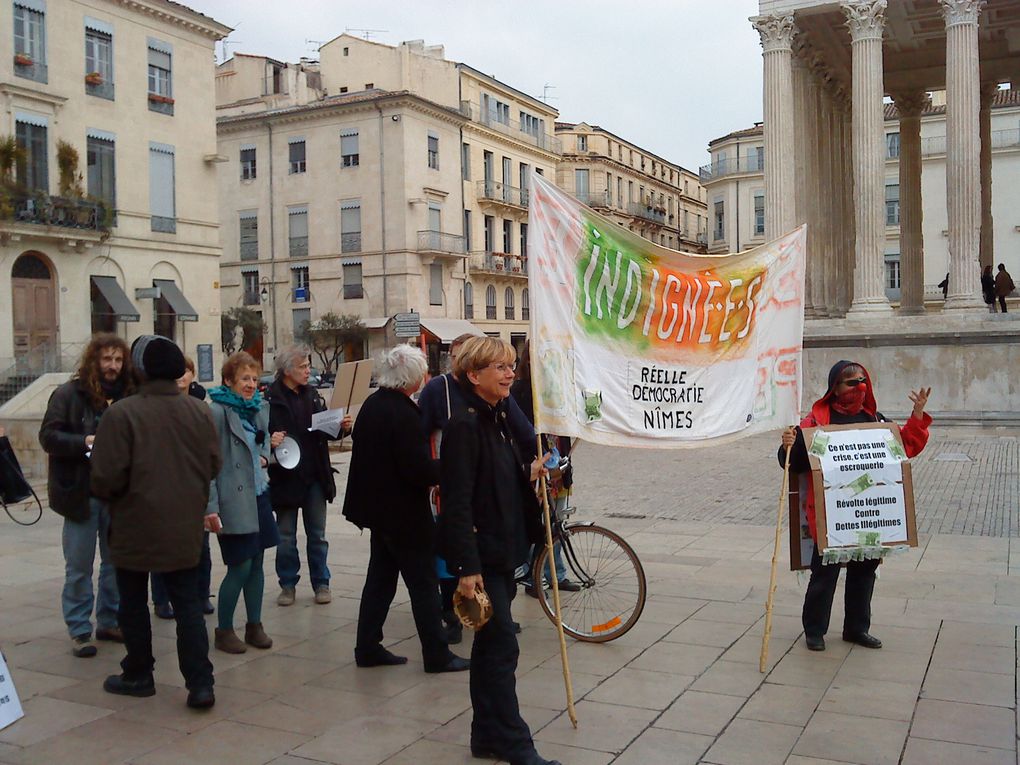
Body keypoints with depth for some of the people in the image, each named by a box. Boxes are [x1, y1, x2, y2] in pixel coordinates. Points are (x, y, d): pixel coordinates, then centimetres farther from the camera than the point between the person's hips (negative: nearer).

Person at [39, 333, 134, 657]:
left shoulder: (129, 396, 5)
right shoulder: (69, 394, -5)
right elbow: (48, 436, -9)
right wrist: (85, 442, -23)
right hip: (82, 493, -4)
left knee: (116, 561, 13)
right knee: (79, 567, 4)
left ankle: (110, 622, 27)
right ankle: (79, 631, 14)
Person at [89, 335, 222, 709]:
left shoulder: (122, 413, -17)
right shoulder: (199, 411, -4)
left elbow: (107, 476, -17)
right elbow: (214, 465, 2)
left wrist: (107, 495, 6)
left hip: (136, 527, -3)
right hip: (186, 527, 3)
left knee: (133, 602, 15)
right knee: (188, 604, 10)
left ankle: (138, 675, 28)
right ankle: (200, 683, 6)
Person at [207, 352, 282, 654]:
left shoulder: (260, 407, 10)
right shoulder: (217, 412, -13)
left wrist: (265, 455, 3)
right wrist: (211, 507, -19)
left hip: (259, 495, 7)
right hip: (233, 501, -7)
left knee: (256, 563, 11)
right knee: (240, 567, -3)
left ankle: (254, 626, 23)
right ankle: (224, 631, 13)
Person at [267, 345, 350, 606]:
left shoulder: (312, 395, 7)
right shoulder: (271, 399, -10)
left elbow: (327, 430, 12)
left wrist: (342, 427, -7)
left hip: (315, 476, 4)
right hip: (285, 477, -4)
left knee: (317, 535, 12)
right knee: (286, 536, 10)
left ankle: (321, 583, 22)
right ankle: (287, 584, 23)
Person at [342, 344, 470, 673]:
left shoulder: (372, 404, 5)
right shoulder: (404, 414, -22)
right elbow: (419, 470, -25)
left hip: (377, 506, 9)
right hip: (405, 513, -9)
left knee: (380, 578, 17)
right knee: (423, 584, 2)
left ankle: (367, 647, 24)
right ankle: (436, 655, 10)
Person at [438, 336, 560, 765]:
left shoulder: (497, 419, 11)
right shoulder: (465, 425, -17)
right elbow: (457, 500, -20)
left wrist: (529, 475, 3)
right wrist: (466, 567, -23)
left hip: (502, 549, 9)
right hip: (481, 553, -9)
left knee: (490, 645, 15)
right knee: (501, 646, -2)